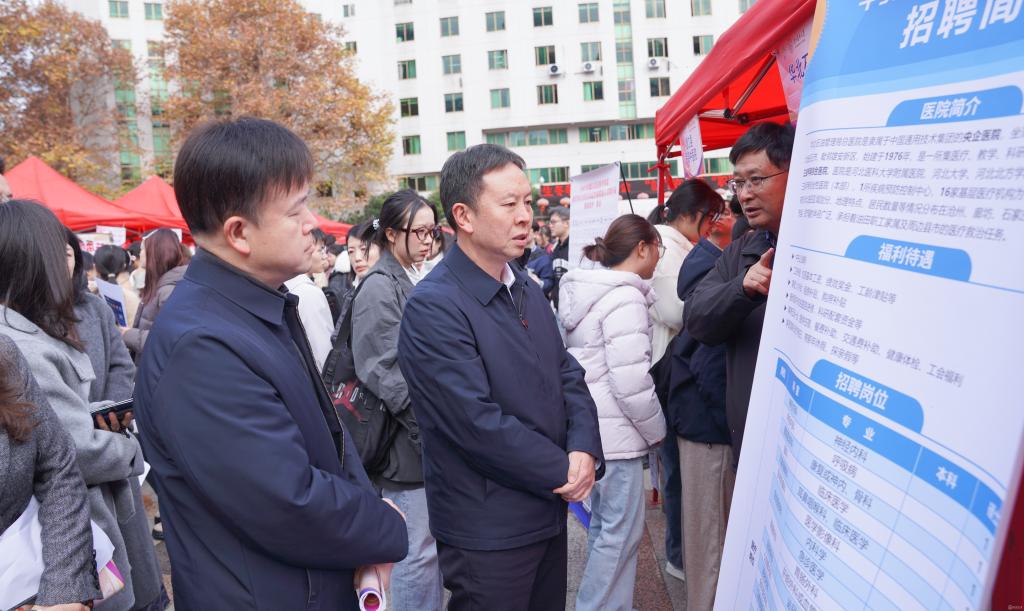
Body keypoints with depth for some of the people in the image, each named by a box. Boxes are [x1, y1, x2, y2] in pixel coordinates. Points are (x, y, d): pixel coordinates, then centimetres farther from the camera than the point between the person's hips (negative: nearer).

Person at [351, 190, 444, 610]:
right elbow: (386, 374, -19)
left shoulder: (414, 281, 13)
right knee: (417, 550, 1)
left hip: (430, 437, 8)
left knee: (430, 544, 18)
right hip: (407, 442, -8)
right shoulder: (379, 288, -12)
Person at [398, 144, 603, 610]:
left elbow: (568, 374, 7)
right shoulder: (433, 307, -20)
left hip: (549, 511, 8)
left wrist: (584, 451, -11)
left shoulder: (527, 288, 7)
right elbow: (477, 423, -24)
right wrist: (563, 471, -14)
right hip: (487, 531, -8)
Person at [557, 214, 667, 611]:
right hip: (616, 430, -10)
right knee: (622, 530, 3)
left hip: (593, 425, 10)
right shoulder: (625, 298, -19)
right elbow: (631, 383, -22)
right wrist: (656, 431, -6)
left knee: (605, 523, 19)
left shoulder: (587, 292, 10)